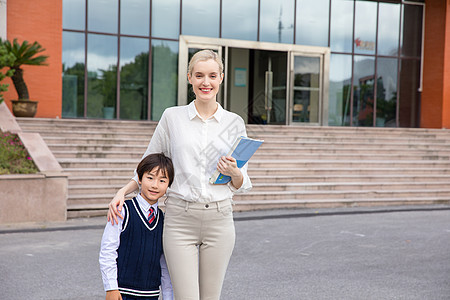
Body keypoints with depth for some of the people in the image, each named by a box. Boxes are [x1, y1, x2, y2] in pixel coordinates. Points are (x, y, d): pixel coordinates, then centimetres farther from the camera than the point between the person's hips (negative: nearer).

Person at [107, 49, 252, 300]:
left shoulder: (235, 123, 5)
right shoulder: (172, 117, 2)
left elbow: (242, 185, 9)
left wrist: (234, 173, -13)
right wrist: (123, 192, -1)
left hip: (219, 220, 2)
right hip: (180, 219, -1)